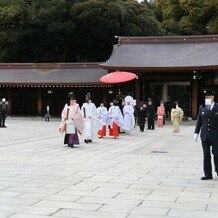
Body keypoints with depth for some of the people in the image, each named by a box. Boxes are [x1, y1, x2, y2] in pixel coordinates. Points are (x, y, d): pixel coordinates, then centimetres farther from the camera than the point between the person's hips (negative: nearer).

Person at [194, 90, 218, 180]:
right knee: (206, 155, 6)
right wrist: (196, 132, 5)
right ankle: (208, 174, 12)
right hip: (205, 136, 4)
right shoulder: (202, 108, 7)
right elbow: (199, 121, 10)